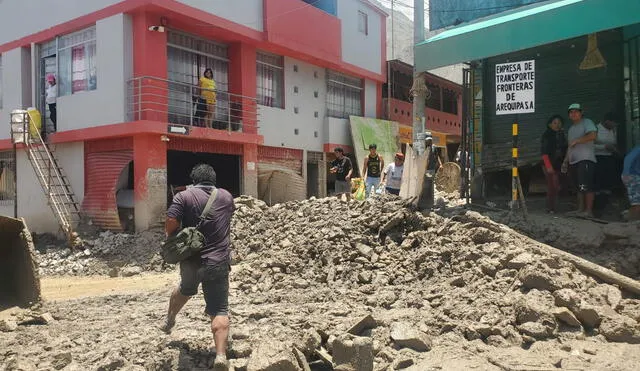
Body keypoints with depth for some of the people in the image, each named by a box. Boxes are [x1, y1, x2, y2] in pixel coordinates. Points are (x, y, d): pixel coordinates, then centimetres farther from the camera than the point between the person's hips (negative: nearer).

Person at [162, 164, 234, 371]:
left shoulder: (184, 196, -3)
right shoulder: (226, 197, 8)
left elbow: (170, 227, -12)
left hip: (191, 260, 1)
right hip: (219, 262, -1)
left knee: (185, 289, 31)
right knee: (220, 310, 0)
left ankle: (169, 321, 54)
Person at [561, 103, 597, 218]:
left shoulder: (587, 122, 1)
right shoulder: (571, 128, 26)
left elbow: (593, 135, -17)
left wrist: (576, 141, -11)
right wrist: (565, 161, 22)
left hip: (586, 160, -8)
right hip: (573, 161, 9)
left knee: (586, 186, -12)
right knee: (579, 187, 8)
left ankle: (589, 211, -12)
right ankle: (580, 209, 11)